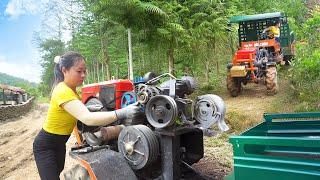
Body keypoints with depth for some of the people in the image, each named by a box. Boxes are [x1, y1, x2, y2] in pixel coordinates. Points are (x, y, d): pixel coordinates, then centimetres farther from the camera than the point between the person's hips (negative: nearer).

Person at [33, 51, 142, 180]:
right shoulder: (63, 91, -32)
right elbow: (87, 118, -47)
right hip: (45, 146, -9)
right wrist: (121, 113, -54)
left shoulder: (70, 89, -3)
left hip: (59, 143, 9)